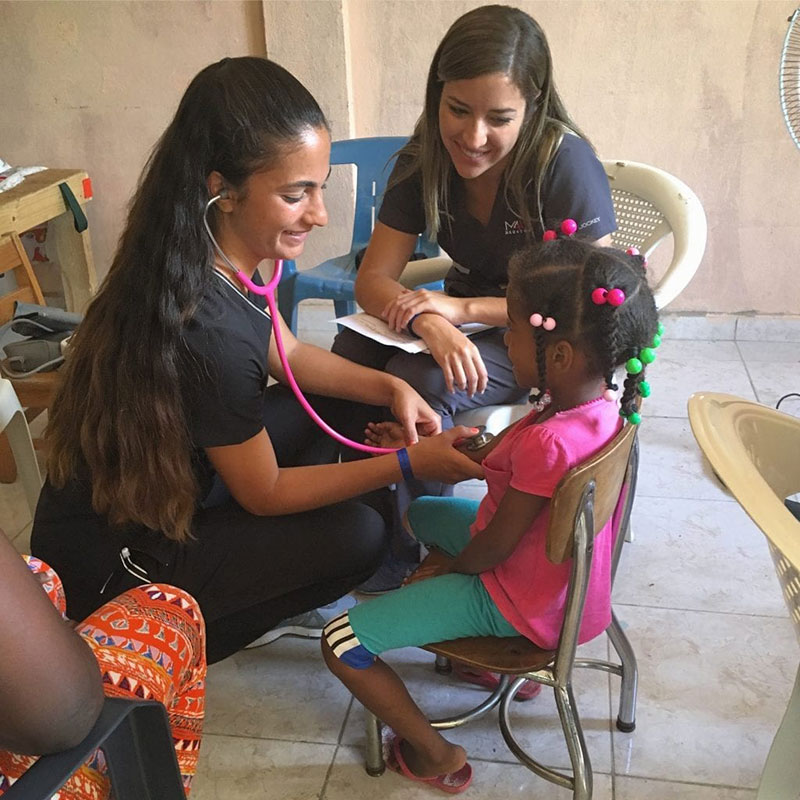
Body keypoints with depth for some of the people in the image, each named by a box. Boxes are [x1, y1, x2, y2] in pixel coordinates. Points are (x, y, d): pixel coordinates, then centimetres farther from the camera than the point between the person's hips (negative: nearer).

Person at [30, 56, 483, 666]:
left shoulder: (219, 255, -11)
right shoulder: (206, 330, -36)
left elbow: (285, 355, 8)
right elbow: (265, 493, -21)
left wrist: (389, 387, -5)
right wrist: (407, 464, -18)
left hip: (169, 477, 9)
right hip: (115, 561, -8)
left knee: (336, 401, 7)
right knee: (357, 535, -14)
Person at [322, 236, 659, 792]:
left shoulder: (547, 443, -37)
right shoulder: (605, 402, -9)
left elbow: (493, 548, -22)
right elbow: (493, 456, 4)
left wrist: (446, 569, -2)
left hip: (518, 603, -9)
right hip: (563, 576, 9)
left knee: (342, 643, -8)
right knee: (422, 512, 31)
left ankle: (436, 757, 11)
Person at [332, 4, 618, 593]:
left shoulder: (566, 164, -23)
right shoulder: (424, 161, -8)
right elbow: (374, 279, -10)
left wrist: (462, 308, -30)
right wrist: (428, 319, -33)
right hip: (462, 322, 5)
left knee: (418, 379, -30)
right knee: (354, 352, -22)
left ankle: (415, 552, -7)